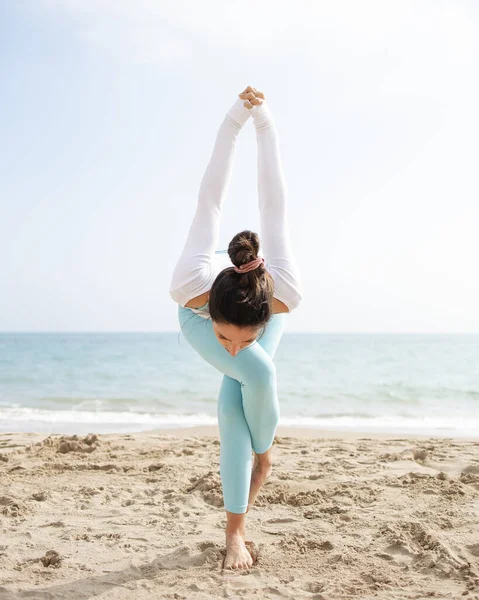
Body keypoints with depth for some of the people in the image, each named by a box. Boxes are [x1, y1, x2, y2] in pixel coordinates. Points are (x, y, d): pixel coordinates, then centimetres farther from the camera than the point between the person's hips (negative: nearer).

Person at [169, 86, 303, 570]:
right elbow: (211, 200, -41)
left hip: (263, 312, 2)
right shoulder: (189, 284, -48)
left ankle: (262, 453, 7)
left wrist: (265, 122, -29)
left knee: (256, 378, -25)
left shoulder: (285, 291, -46)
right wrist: (236, 117, -32)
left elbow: (273, 203, -37)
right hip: (200, 318, -1)